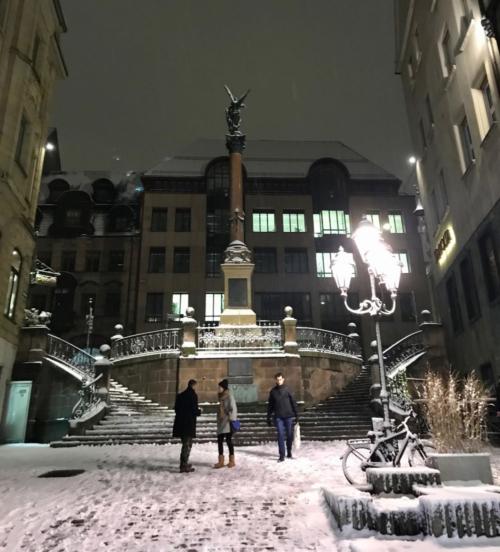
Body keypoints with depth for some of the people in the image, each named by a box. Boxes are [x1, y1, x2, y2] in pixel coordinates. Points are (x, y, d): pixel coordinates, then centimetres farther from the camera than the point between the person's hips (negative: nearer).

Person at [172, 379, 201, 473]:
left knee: (185, 444, 19)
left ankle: (185, 464, 28)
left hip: (180, 423, 7)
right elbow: (194, 410, -15)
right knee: (187, 444, 0)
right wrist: (199, 411, 5)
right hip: (189, 423, -7)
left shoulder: (180, 395, 10)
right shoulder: (193, 395, -12)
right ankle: (184, 466, 1)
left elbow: (176, 409, 14)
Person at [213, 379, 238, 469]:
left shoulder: (229, 396, -11)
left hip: (227, 422, -8)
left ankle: (232, 461, 11)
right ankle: (221, 461, 13)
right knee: (219, 440, 6)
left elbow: (233, 408, -16)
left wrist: (232, 420, -21)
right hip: (221, 422, 8)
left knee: (228, 440, 0)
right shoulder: (221, 396, 13)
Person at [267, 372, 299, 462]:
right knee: (280, 436, -3)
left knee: (290, 435, 7)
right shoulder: (273, 391, 4)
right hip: (278, 417, 0)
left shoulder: (287, 390, 0)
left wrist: (296, 415, -2)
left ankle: (289, 453, 24)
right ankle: (282, 455, 1)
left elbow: (293, 403, 2)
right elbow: (270, 406, 8)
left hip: (288, 416, 0)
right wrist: (268, 418, 6)